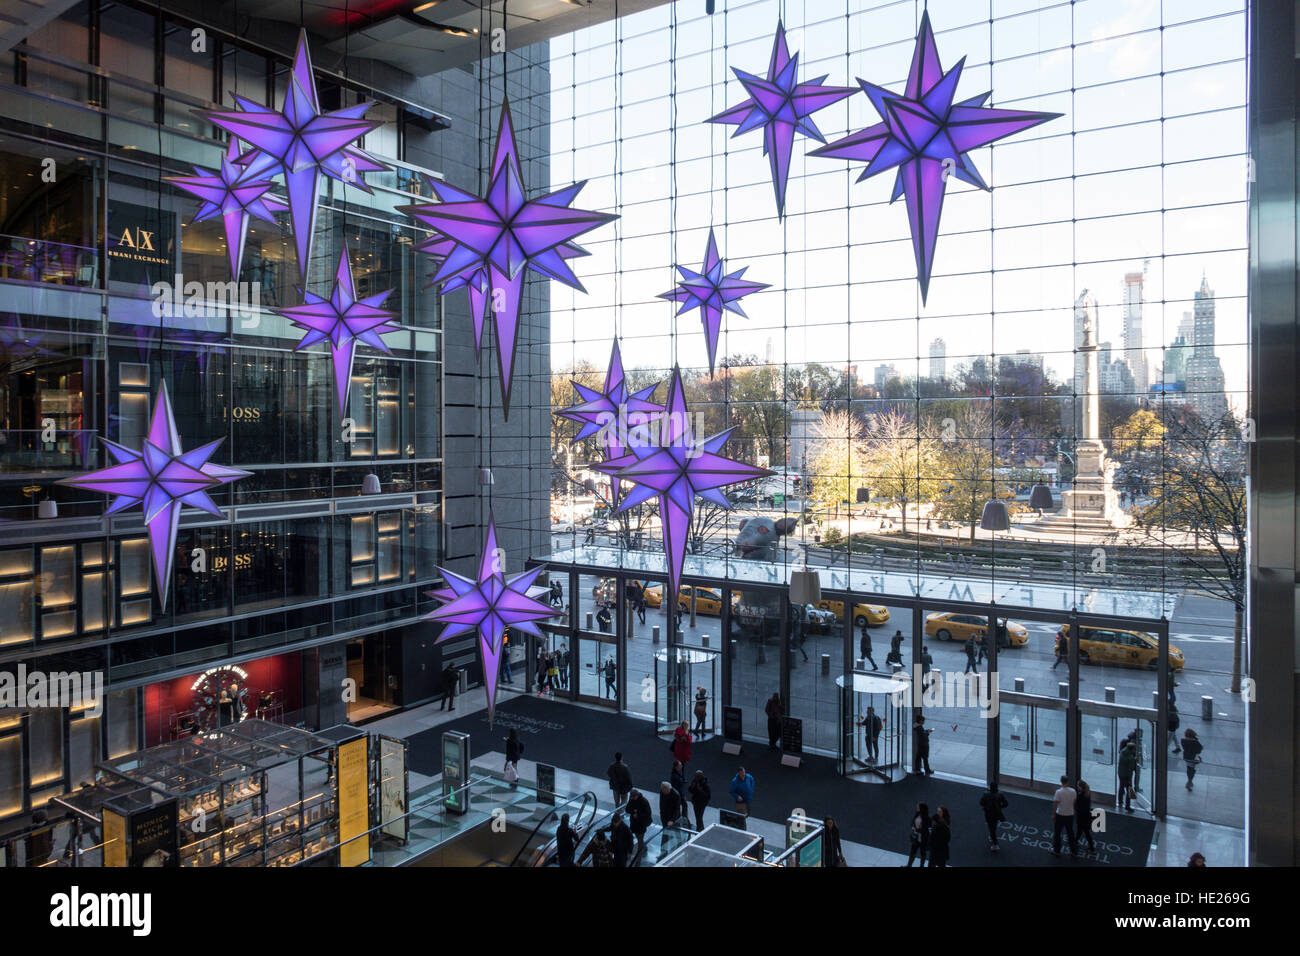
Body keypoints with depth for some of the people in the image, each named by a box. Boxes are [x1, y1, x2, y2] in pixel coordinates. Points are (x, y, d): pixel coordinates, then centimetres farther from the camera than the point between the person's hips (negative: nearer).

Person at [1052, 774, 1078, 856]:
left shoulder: (1058, 792, -21)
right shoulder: (1073, 791, -8)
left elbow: (1055, 804, -17)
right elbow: (1074, 802, 5)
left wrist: (1053, 814, -5)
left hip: (1060, 815, -4)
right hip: (1070, 815, 4)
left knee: (1057, 833, 11)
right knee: (1070, 833, 19)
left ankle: (1056, 850, 20)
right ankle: (1073, 850, 27)